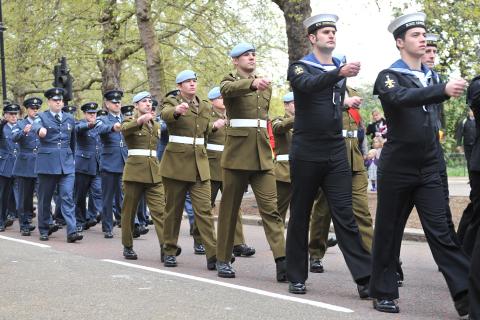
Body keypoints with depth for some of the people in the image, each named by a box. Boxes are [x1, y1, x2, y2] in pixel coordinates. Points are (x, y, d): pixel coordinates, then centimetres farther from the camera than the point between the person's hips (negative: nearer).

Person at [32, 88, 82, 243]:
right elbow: (35, 125, -24)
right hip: (47, 163, -2)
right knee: (44, 199, 6)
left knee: (68, 197, -7)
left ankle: (72, 232, -13)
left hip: (67, 164, 2)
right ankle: (44, 230, 19)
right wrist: (40, 129, -46)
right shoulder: (42, 117, 1)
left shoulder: (70, 119, 12)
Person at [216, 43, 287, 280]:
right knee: (230, 207, 4)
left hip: (262, 155, 4)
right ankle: (223, 260, 15)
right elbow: (228, 89, -26)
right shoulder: (230, 80, 0)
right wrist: (252, 83, -45)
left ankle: (282, 261, -13)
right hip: (237, 152, -4)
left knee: (270, 207, -6)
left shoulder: (265, 86, 16)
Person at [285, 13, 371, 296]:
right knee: (300, 215, 5)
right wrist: (339, 73, -41)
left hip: (336, 153, 3)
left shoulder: (341, 67, 13)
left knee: (345, 214, -5)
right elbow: (308, 85, -28)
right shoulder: (300, 67, -3)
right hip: (306, 153, -3)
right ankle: (297, 276, 16)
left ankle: (366, 278, -9)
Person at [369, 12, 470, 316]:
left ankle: (465, 294, -8)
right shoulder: (388, 77, -8)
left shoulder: (431, 77, 11)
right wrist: (444, 90, -43)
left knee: (440, 232, -2)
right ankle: (384, 293, 16)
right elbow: (402, 98, -31)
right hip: (397, 168, -4)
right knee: (389, 231, 5)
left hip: (429, 169, 4)